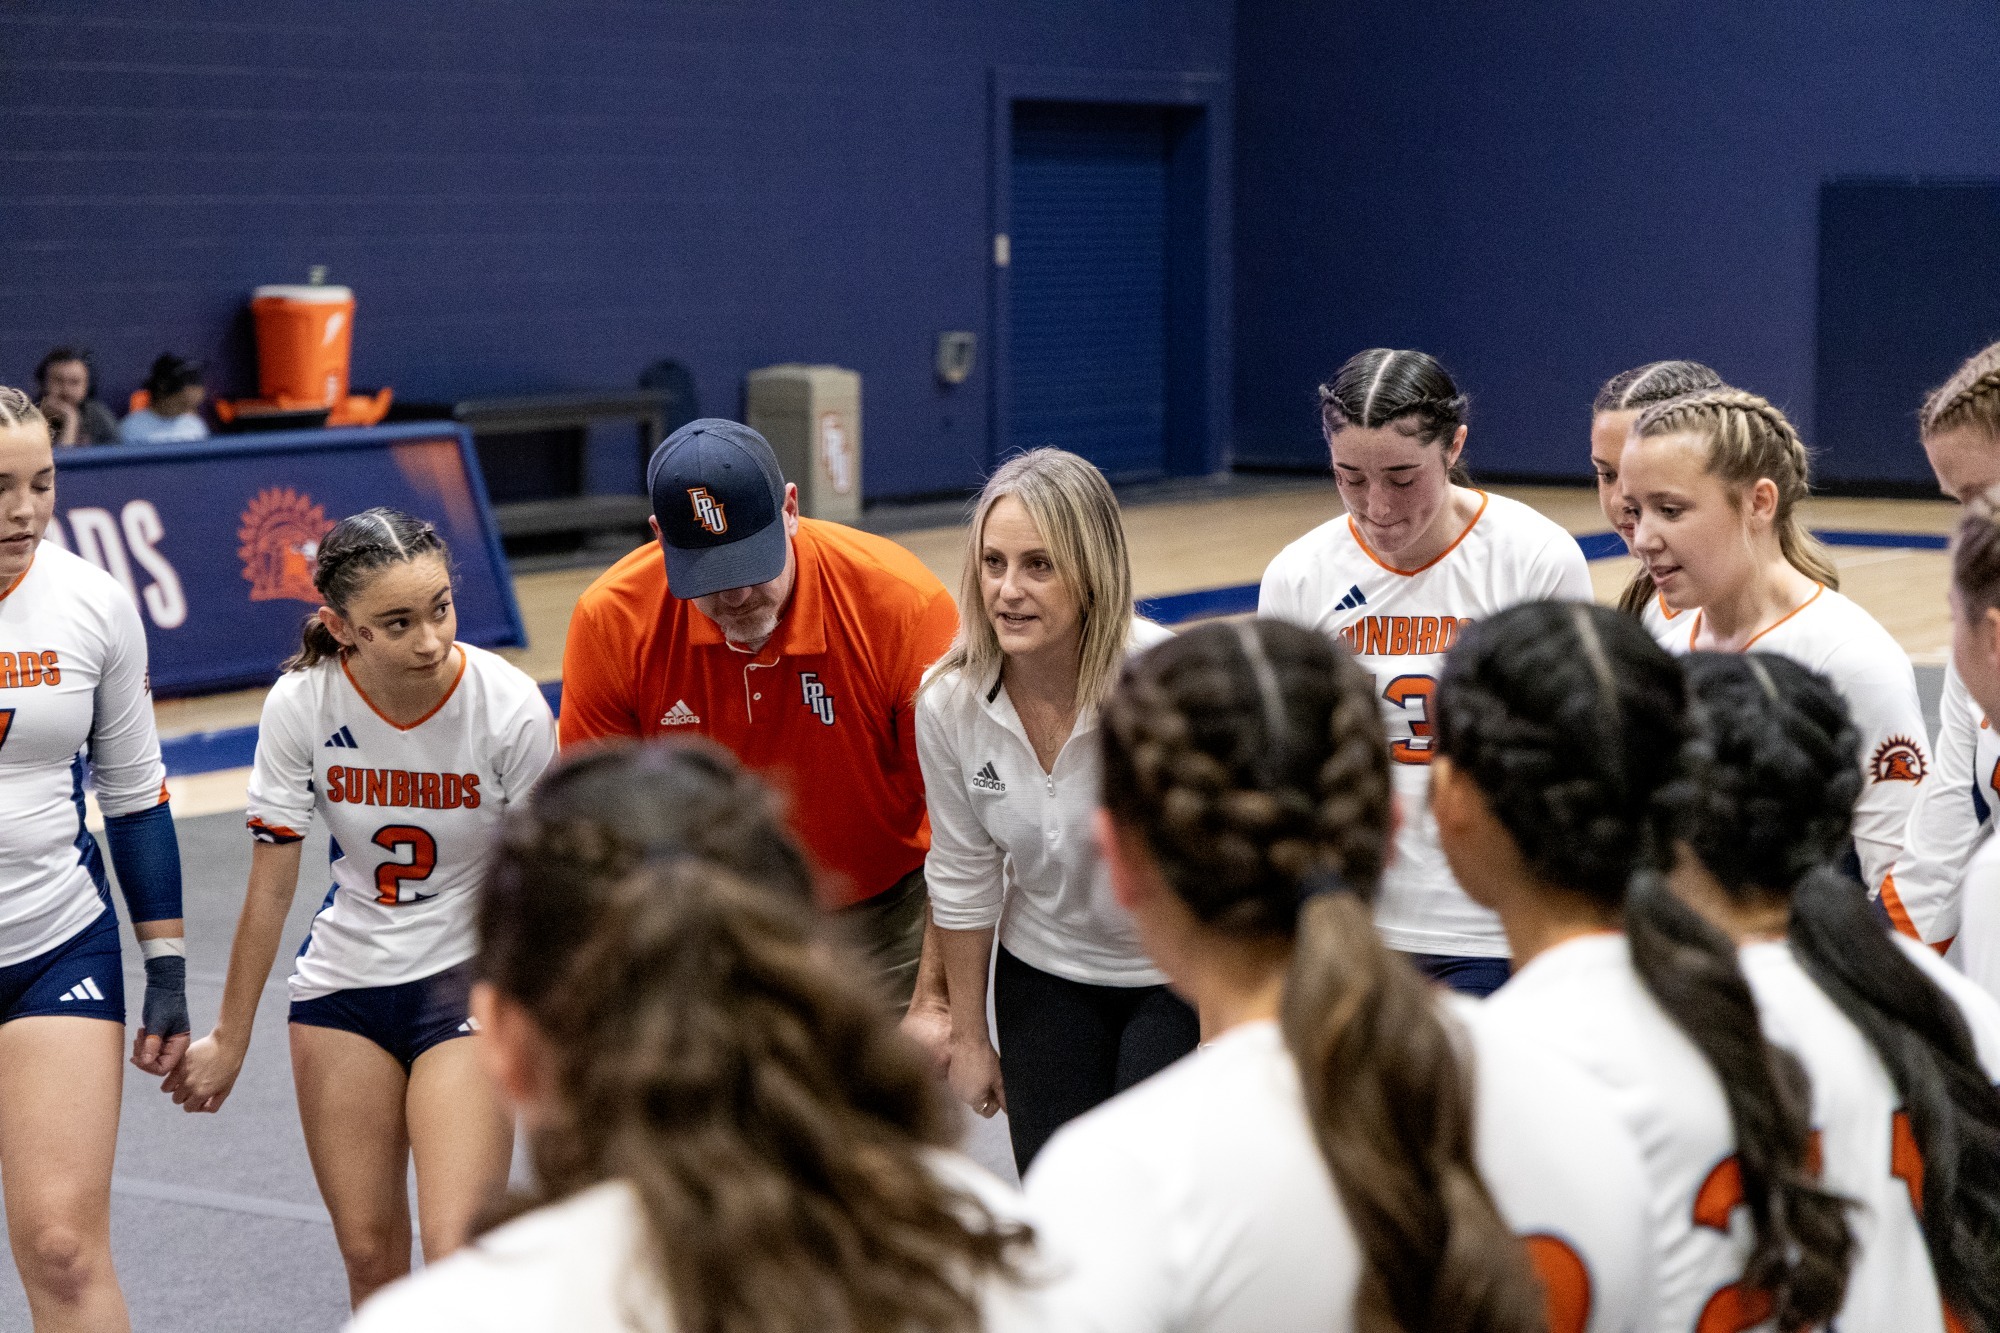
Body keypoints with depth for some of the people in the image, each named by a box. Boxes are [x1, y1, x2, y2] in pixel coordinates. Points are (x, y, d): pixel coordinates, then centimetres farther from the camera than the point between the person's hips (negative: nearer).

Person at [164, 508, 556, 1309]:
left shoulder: (509, 707, -20)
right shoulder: (301, 706, -14)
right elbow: (270, 887, -3)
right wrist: (230, 1038, 3)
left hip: (470, 977, -2)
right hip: (342, 981, 2)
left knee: (456, 1252, -16)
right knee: (368, 1254, 6)